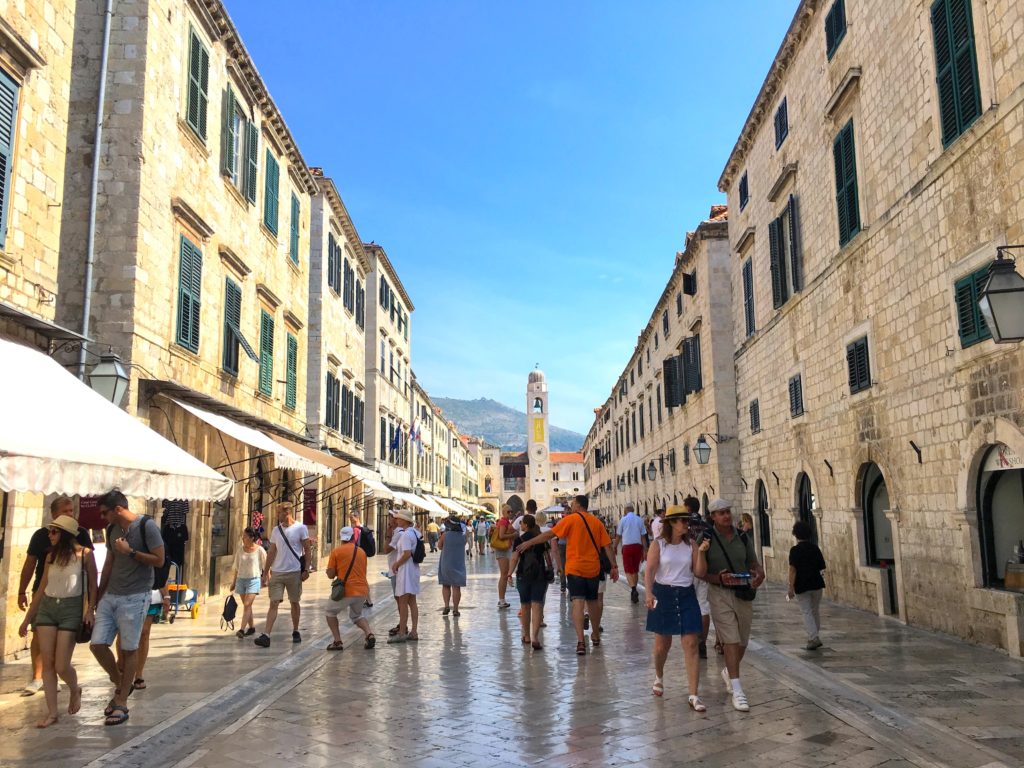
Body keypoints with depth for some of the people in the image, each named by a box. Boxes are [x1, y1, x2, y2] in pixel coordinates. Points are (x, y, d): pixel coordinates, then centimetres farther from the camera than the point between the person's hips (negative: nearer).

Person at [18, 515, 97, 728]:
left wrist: (90, 609, -15)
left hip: (71, 609, -5)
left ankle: (75, 690, 26)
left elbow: (93, 585, -1)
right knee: (47, 663, 0)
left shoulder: (84, 554, -4)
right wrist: (27, 619, 14)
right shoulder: (50, 556, 9)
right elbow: (41, 589, 13)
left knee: (61, 665, -6)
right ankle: (52, 713, 8)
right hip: (46, 608, 5)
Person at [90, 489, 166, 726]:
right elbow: (109, 563, 17)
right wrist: (99, 594, 17)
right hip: (110, 596, 7)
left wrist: (130, 551, -17)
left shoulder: (146, 526, -11)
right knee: (97, 645, 1)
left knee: (129, 650, -1)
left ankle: (122, 704, 9)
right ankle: (120, 685, 25)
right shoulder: (111, 529, 9)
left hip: (135, 597, -6)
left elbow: (159, 560, -12)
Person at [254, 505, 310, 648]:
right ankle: (266, 636, -10)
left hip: (294, 572, -3)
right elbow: (272, 553, 12)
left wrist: (306, 569, -10)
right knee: (273, 603, -4)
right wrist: (265, 573, 8)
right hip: (276, 572, 3)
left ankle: (295, 632, 24)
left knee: (294, 603, 9)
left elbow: (307, 550, -3)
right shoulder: (276, 530, 9)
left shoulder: (301, 528, -4)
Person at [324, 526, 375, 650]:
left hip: (346, 591, -4)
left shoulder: (336, 551, -3)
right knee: (356, 616, 27)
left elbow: (330, 575, -3)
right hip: (363, 590, 4)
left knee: (330, 612, 20)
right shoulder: (362, 551, 10)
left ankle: (337, 641, 7)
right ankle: (369, 634, 1)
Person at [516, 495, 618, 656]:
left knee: (578, 603, -8)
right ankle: (596, 636, 34)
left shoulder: (571, 519, -7)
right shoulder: (596, 522, 5)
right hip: (593, 569, 4)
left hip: (575, 568, -4)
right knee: (593, 601, 19)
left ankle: (581, 641, -21)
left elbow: (549, 535, -10)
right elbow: (607, 546, 2)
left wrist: (528, 543, -4)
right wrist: (614, 566, 7)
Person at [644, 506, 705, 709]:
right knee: (662, 643, 12)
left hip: (686, 595, 2)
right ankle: (659, 678, 42)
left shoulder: (691, 544, 1)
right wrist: (648, 593, -29)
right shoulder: (658, 544, -7)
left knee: (691, 644, -6)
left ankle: (693, 696, -2)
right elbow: (649, 570, -15)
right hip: (663, 594, -2)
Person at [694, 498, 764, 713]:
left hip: (744, 593, 5)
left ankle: (729, 672, 42)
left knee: (742, 642, 14)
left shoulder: (743, 538, 5)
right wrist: (718, 579, -24)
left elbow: (753, 562, 12)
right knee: (731, 641, -11)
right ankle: (737, 691, -7)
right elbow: (699, 571, -8)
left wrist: (759, 574, -10)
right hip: (719, 593, -5)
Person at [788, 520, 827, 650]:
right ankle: (813, 636, 27)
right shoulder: (815, 548, 3)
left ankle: (814, 638, -9)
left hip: (802, 586, -4)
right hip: (817, 583, 5)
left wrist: (791, 588, -15)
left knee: (807, 612, 2)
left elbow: (793, 570, -16)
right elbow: (822, 566, 9)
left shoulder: (795, 550, -12)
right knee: (815, 611, 18)